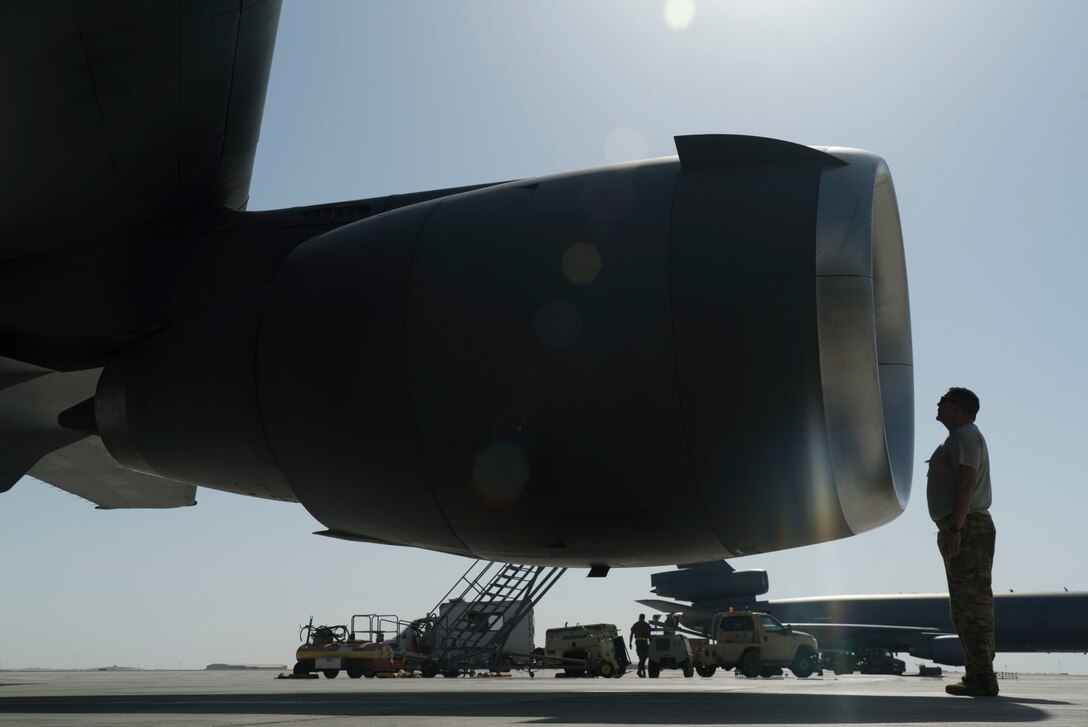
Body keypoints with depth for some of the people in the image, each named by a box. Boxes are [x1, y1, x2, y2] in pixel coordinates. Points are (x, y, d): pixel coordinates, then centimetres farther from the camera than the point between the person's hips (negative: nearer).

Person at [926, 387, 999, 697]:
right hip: (966, 529, 11)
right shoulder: (962, 438, 24)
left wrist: (954, 528, -26)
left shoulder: (964, 435, -9)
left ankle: (981, 677, -13)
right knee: (971, 603, 12)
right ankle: (979, 676, 16)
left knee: (970, 603, -12)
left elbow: (966, 483, -20)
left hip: (965, 528, -11)